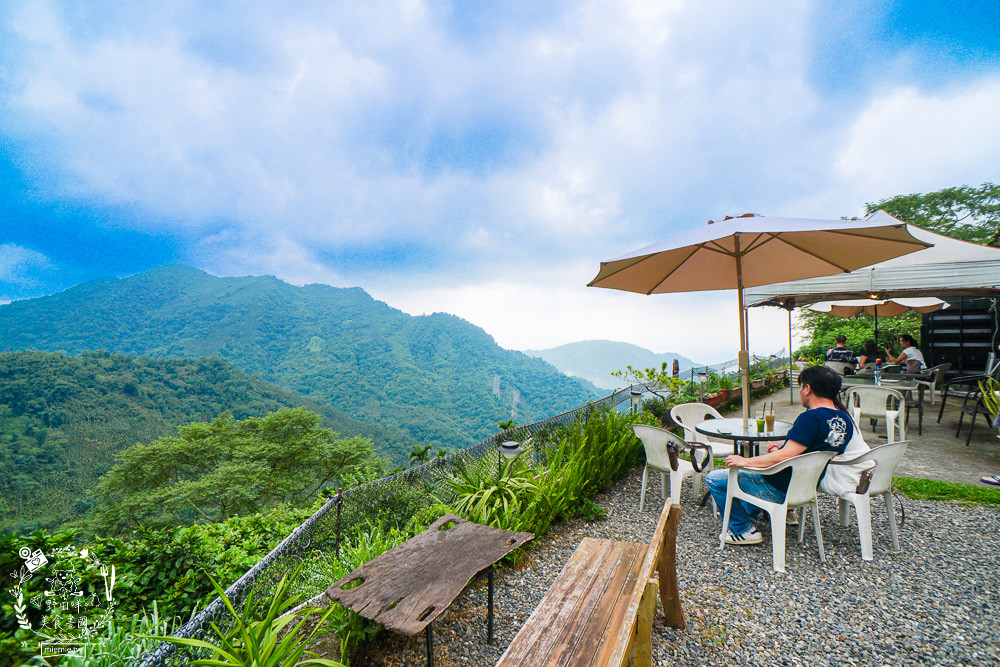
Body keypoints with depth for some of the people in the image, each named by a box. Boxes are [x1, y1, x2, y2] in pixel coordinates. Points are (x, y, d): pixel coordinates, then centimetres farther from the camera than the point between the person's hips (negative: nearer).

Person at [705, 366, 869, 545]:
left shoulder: (810, 418, -26)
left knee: (713, 479, -4)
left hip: (781, 489, -9)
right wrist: (785, 448, 15)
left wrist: (745, 461, -21)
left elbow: (784, 457, -30)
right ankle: (748, 511, 46)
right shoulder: (844, 419, 2)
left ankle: (744, 530, 4)